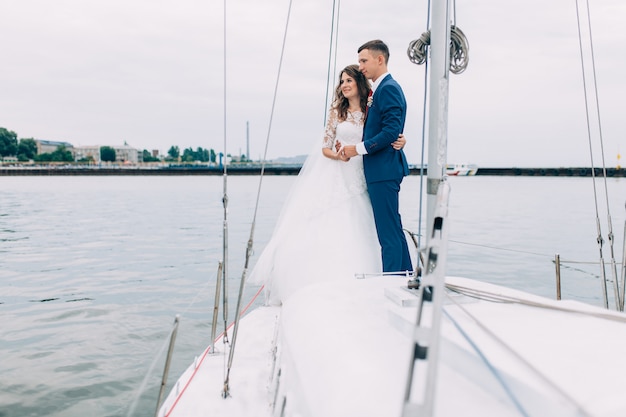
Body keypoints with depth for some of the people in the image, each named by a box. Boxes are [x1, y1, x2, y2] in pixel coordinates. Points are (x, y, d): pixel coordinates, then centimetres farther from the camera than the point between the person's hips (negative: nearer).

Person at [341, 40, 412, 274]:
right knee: (394, 229, 17)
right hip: (383, 169, 11)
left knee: (388, 233, -6)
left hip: (383, 169, -11)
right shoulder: (380, 89, 18)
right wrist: (356, 149, 11)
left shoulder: (388, 88, -13)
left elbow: (391, 131, -22)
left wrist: (358, 149, -16)